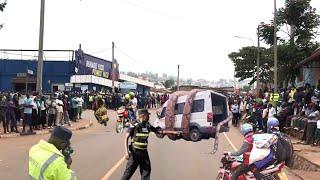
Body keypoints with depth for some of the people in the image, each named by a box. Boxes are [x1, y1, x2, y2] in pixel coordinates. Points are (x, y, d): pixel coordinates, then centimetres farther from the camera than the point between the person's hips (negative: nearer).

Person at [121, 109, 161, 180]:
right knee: (129, 172, -2)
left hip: (144, 152, 6)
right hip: (135, 152, -6)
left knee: (146, 171, 10)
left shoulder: (148, 126, 4)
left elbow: (157, 131, 13)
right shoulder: (134, 125, -12)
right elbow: (126, 138, -12)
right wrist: (126, 152, -21)